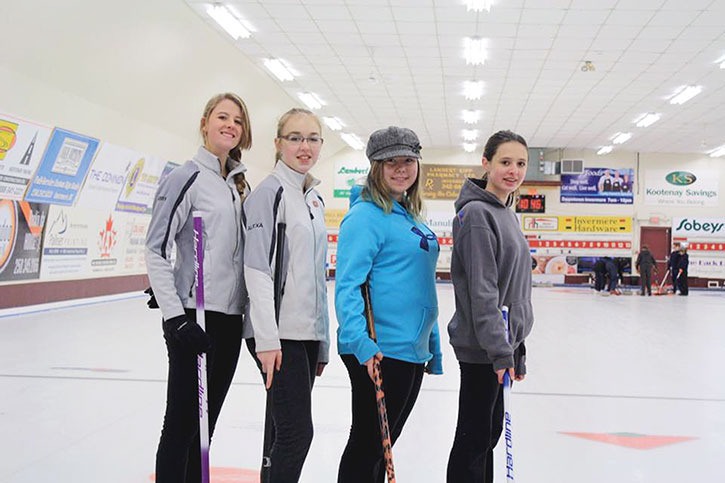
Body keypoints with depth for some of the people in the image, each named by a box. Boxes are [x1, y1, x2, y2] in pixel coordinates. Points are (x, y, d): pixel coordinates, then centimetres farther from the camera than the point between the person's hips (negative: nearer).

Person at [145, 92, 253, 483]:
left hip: (230, 318, 7)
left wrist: (248, 313, 18)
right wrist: (174, 317, -20)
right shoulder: (187, 177, -8)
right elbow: (156, 250, -13)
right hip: (196, 317, -7)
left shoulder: (235, 184, 14)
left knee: (204, 423, 15)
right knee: (182, 423, -1)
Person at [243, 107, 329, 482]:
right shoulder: (269, 192, -7)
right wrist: (266, 338, -20)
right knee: (297, 431, -7)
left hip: (307, 333, 7)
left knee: (284, 430, 11)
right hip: (279, 334, -7)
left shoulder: (315, 199, 16)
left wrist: (323, 341, 18)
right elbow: (257, 269, -15)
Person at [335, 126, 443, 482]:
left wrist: (433, 347, 19)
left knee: (382, 445, 19)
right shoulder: (366, 215, -12)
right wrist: (361, 343, -31)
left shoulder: (411, 217, 14)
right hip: (379, 352, -8)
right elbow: (347, 286, -20)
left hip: (413, 350, 8)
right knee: (367, 445, 3)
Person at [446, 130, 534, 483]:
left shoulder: (506, 213, 14)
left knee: (490, 431, 17)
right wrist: (500, 350, -22)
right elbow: (481, 291, -21)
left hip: (504, 339, 9)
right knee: (474, 436, 0)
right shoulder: (476, 213, -15)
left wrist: (516, 347, 19)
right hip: (482, 346, -9)